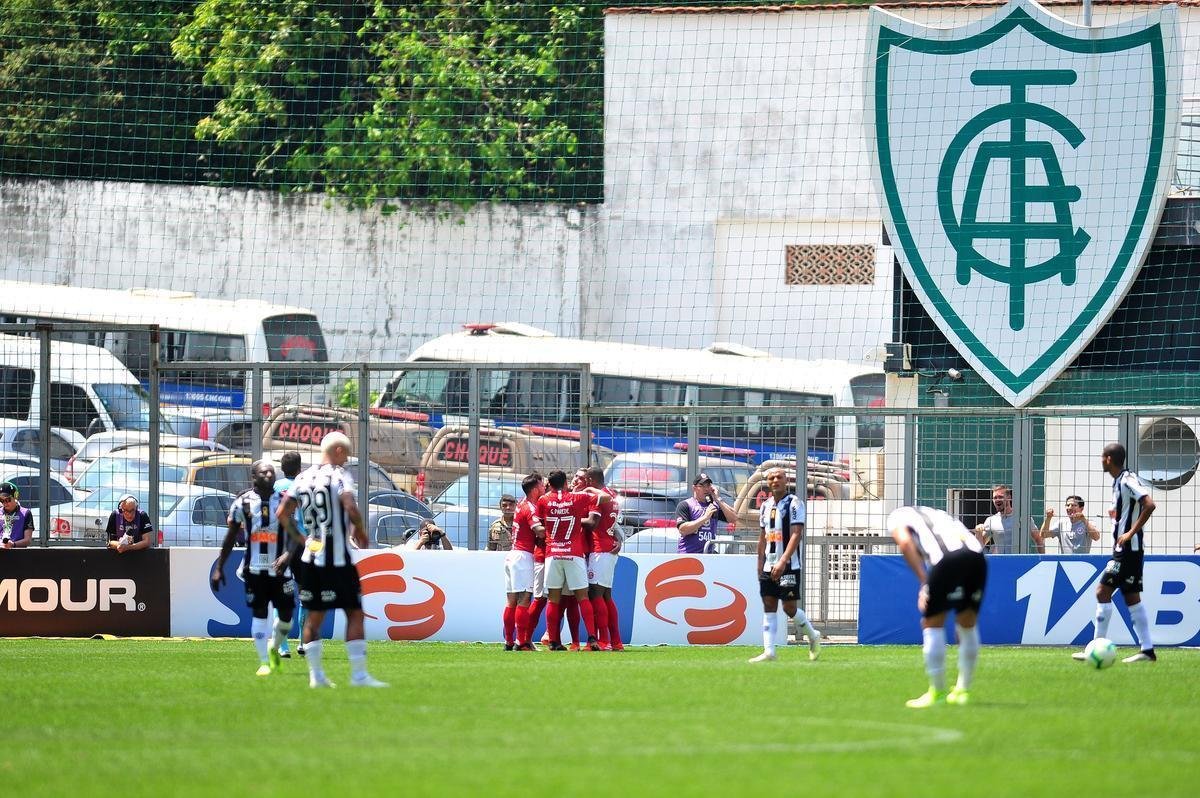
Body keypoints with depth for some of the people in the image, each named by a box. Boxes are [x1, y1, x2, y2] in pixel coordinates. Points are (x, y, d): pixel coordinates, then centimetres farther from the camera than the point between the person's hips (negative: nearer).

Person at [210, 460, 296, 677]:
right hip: (254, 568, -1)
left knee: (286, 616, 2)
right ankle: (264, 662, 1)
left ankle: (273, 648, 30)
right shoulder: (243, 502, 0)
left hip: (280, 568, 1)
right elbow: (230, 538, 7)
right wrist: (219, 568, 6)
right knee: (259, 614, -4)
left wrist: (288, 555, -25)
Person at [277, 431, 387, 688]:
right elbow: (351, 508, -25)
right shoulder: (339, 476, -10)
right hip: (337, 559, -7)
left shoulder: (303, 478, 9)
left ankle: (316, 674, 13)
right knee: (354, 614, -1)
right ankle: (358, 674, -5)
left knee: (314, 615, 13)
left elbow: (282, 514, 9)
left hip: (310, 558, 7)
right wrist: (360, 532, -7)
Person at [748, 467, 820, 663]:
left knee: (789, 607, -5)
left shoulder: (794, 503, -8)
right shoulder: (766, 506, 13)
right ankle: (768, 651, 0)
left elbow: (796, 535, -16)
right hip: (769, 565, 7)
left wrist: (783, 562, -24)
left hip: (789, 566, -7)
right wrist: (760, 565, 15)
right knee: (769, 606, 1)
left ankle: (813, 636, 19)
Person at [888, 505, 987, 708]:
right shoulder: (936, 515, 40)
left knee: (933, 623, 8)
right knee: (967, 625, 20)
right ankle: (963, 690, 28)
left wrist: (924, 582, -1)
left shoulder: (897, 517, 23)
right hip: (976, 557, 6)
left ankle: (936, 691, 11)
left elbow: (905, 542, 1)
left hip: (948, 559, -6)